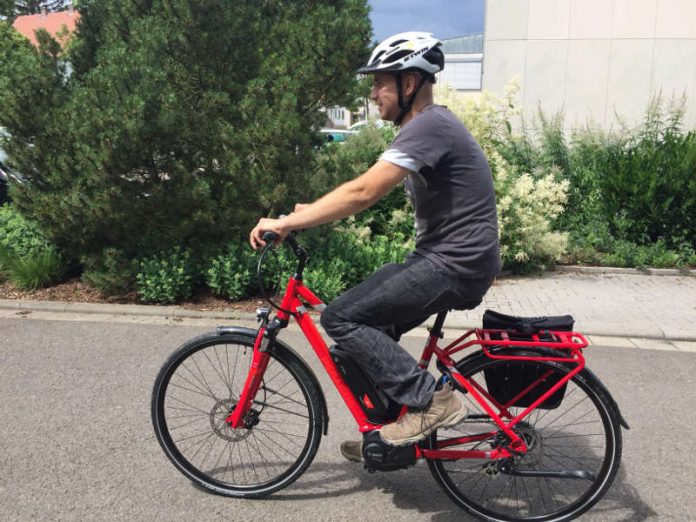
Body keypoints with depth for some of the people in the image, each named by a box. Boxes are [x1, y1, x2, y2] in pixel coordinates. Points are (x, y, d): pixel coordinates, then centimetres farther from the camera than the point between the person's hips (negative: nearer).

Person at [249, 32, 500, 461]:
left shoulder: (429, 126, -18)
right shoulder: (426, 126, 15)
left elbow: (364, 192, -27)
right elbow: (369, 190, 16)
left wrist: (287, 223, -23)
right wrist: (311, 213, 9)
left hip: (455, 264, -10)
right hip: (445, 258, 10)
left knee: (341, 318, -12)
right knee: (369, 328, 12)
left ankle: (431, 400, -5)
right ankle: (386, 433, 23)